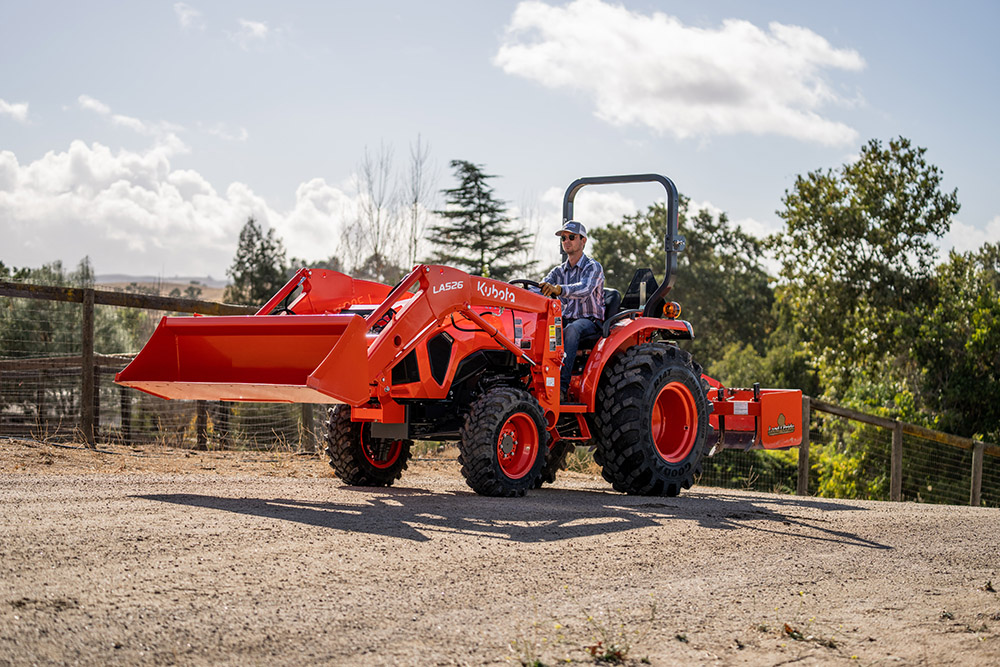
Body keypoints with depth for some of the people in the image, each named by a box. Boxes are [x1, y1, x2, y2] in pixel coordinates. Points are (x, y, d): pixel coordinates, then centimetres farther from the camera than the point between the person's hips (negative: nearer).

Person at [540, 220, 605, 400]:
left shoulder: (593, 267, -5)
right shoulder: (559, 272, 15)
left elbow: (584, 289, -27)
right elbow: (542, 289, -2)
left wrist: (558, 289, -47)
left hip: (590, 322, -5)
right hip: (565, 320, 5)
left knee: (571, 329, -39)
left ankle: (562, 385, -46)